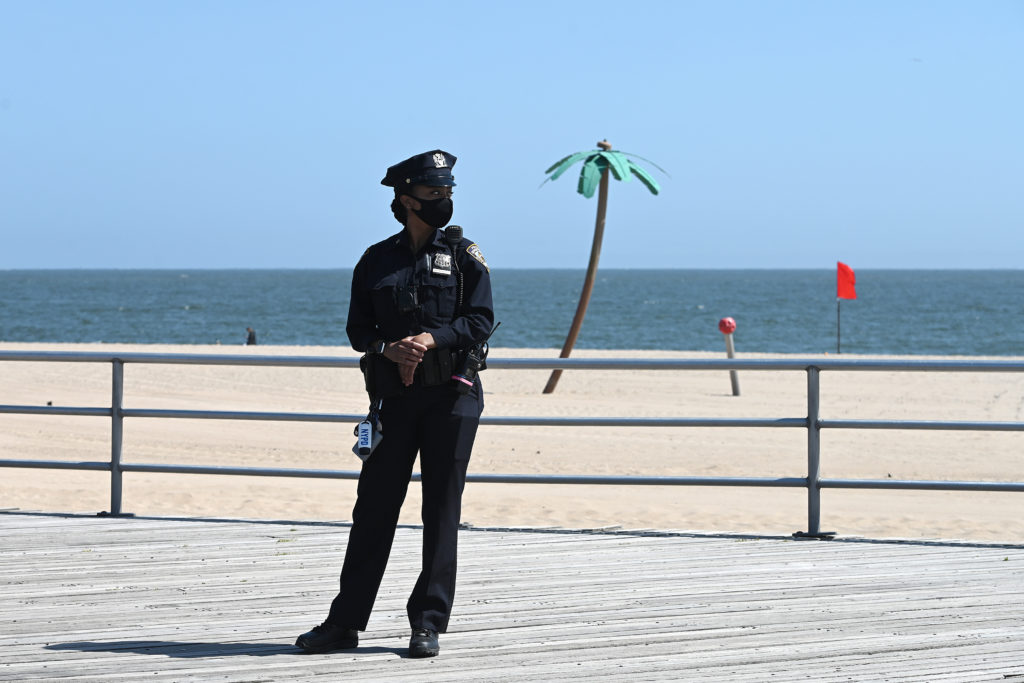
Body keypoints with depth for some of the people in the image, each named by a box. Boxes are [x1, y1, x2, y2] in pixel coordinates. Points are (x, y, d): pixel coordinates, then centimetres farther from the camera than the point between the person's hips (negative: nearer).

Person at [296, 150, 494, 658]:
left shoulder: (463, 254, 4)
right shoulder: (377, 261, 9)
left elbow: (481, 321, -2)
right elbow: (358, 328, 8)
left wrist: (431, 338, -17)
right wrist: (390, 349, -13)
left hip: (451, 396, -1)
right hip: (395, 397, 1)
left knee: (441, 509, 0)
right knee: (374, 506, 2)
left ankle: (429, 624, 5)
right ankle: (346, 622, 7)